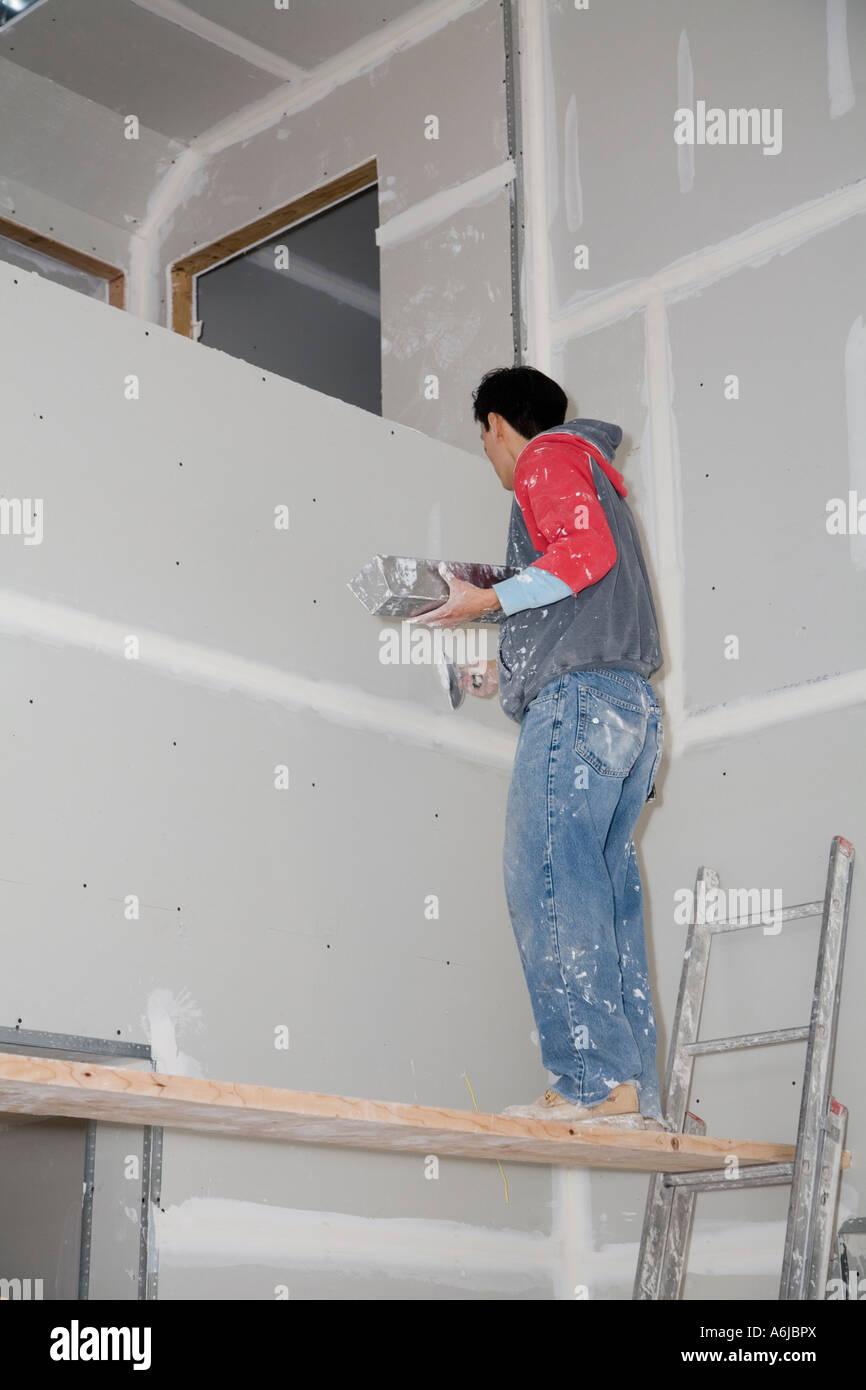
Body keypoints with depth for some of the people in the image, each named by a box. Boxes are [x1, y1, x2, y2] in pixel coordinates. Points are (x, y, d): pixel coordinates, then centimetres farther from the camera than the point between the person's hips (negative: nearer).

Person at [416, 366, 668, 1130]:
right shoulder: (598, 478, 33)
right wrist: (513, 676, 35)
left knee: (551, 884, -14)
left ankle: (597, 1080, -21)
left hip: (579, 700, -9)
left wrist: (486, 600, -8)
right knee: (607, 895, 4)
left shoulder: (549, 456, 6)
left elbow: (587, 551, -13)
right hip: (633, 705, 9)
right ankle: (637, 1093, -1)